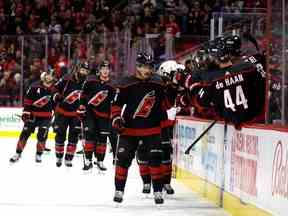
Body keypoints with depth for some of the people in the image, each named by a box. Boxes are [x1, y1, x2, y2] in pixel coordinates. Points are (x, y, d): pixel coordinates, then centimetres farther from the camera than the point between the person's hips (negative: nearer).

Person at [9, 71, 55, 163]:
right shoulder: (35, 87, -9)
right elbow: (27, 99, -5)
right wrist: (26, 111, -9)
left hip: (46, 117, 1)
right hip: (33, 115, 0)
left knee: (42, 135, -9)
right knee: (25, 133, -2)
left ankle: (39, 155, 7)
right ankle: (18, 153, 8)